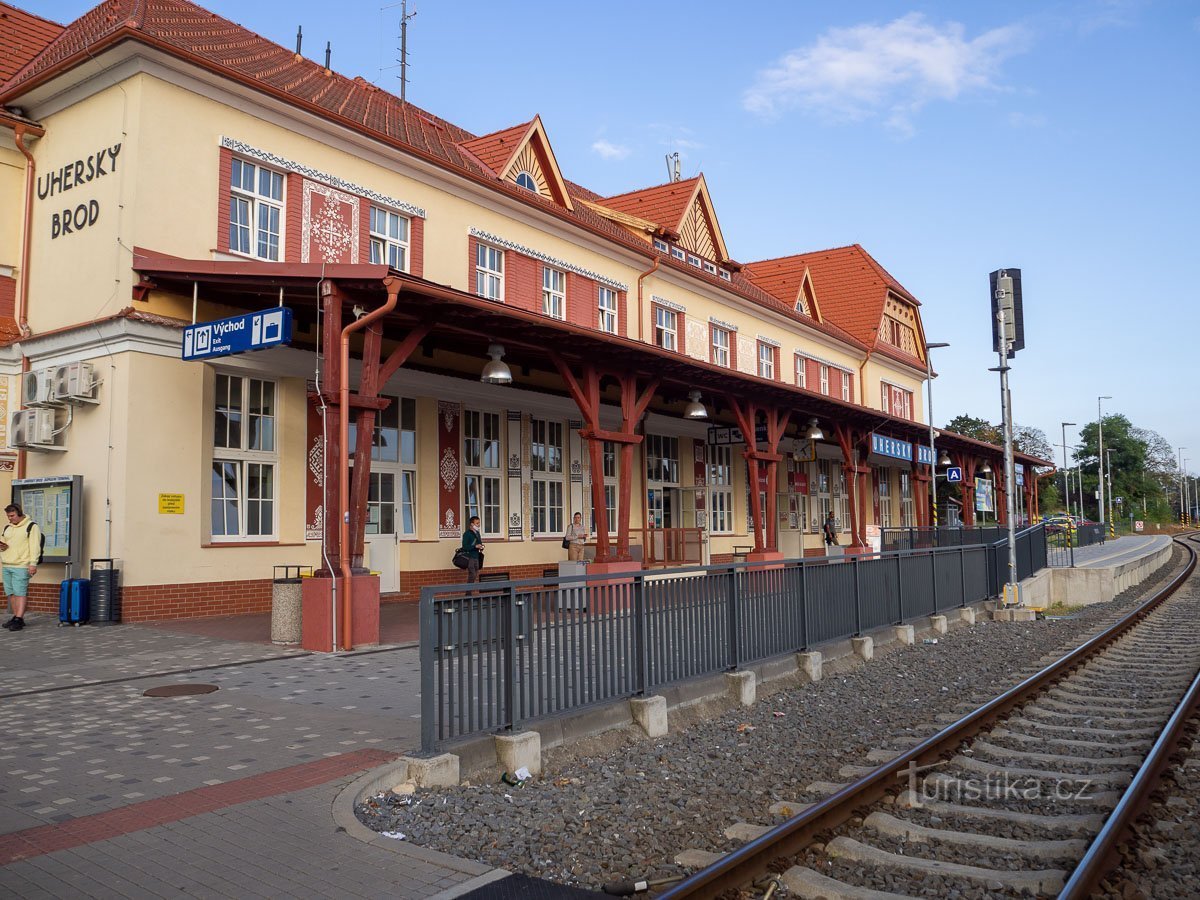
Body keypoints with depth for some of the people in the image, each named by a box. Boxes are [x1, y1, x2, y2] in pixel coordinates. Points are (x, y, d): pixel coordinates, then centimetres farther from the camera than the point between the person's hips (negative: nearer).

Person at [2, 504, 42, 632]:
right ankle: (16, 617, 16)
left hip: (21, 566, -7)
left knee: (20, 593, -10)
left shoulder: (32, 526, -3)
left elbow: (35, 546, -9)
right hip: (6, 566, 7)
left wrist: (33, 563, -16)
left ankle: (19, 620, -12)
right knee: (11, 593, 8)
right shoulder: (7, 528, 18)